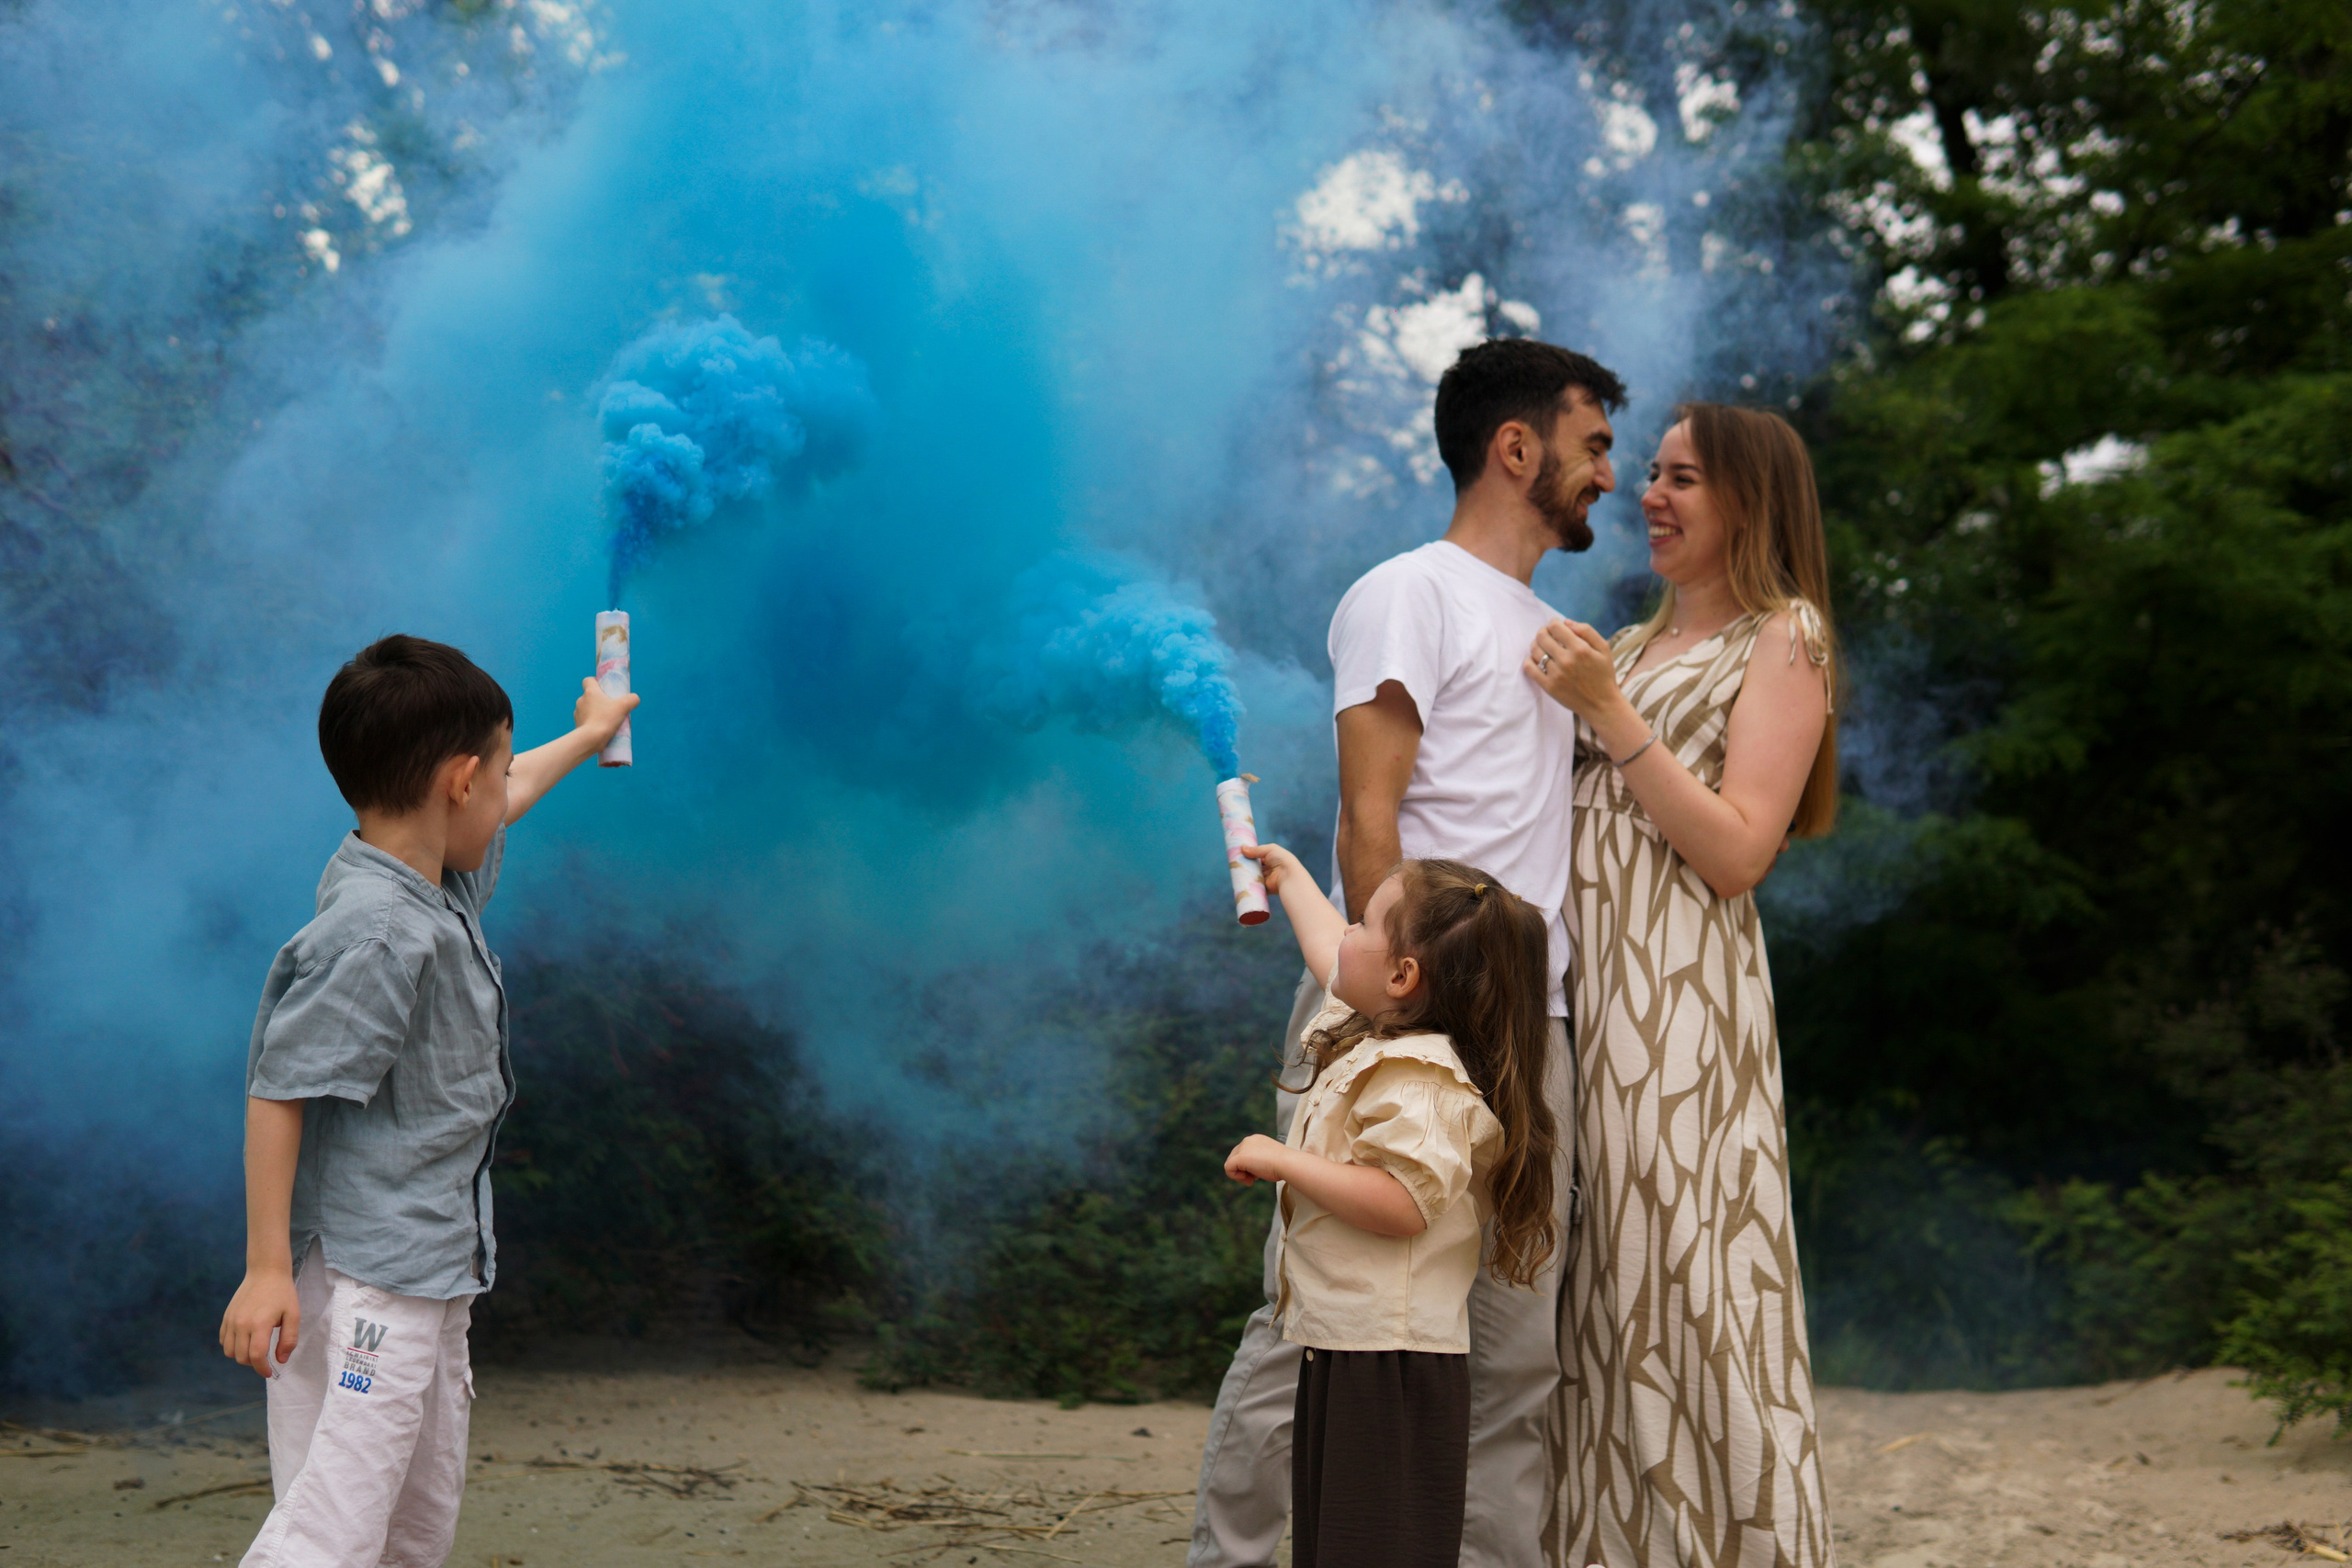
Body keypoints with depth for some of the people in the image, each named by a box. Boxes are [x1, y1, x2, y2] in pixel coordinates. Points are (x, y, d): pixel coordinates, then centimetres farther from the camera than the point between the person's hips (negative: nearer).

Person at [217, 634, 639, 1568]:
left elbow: (498, 806, 31)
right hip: (359, 1282, -10)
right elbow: (279, 1090, -21)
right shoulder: (373, 935, -21)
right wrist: (268, 1268, -22)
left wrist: (587, 735, 49)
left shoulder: (440, 880, 9)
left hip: (433, 1271, 10)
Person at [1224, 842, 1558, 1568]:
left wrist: (1283, 1161, -22)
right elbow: (1332, 956, 36)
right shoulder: (1374, 1034, 14)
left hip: (1390, 1363, -11)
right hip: (1344, 1345, 11)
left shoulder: (1415, 1078, -19)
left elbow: (1402, 1204, -29)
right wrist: (1288, 876, 50)